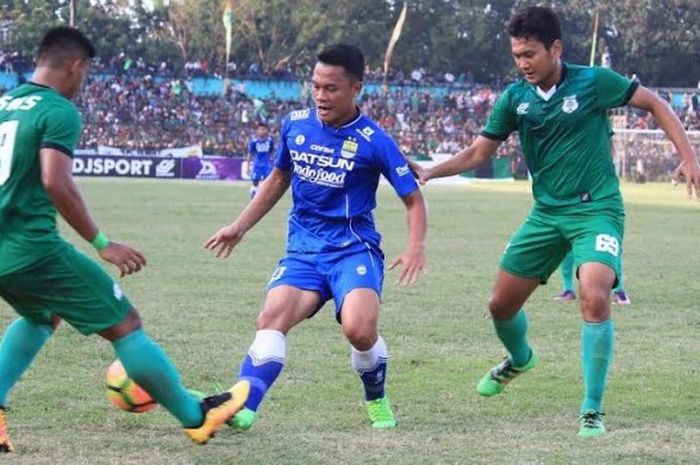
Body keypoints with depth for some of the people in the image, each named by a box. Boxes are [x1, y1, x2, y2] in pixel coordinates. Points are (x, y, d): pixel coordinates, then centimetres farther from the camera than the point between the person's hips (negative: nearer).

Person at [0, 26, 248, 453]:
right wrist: (102, 243, -15)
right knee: (125, 324, 5)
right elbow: (56, 183, -22)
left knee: (41, 317, 34)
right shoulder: (59, 111, -10)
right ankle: (196, 417, 14)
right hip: (34, 249, -8)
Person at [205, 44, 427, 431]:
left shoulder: (373, 140, -8)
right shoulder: (295, 125, 4)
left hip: (354, 249, -3)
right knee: (272, 317, -23)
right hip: (303, 250, 4)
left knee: (359, 329, -26)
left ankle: (377, 401, 4)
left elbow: (413, 198, 0)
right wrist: (239, 227, 20)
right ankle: (241, 406, -32)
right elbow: (278, 179, 22)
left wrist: (415, 246, -17)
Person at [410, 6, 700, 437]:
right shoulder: (515, 98, 0)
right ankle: (520, 358, 45)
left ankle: (592, 411, -14)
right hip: (547, 212, 5)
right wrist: (429, 172, -8)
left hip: (597, 208, -5)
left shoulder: (593, 82, -12)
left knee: (595, 298, -27)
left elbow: (655, 103, -1)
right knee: (502, 303, 8)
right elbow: (479, 152, 7)